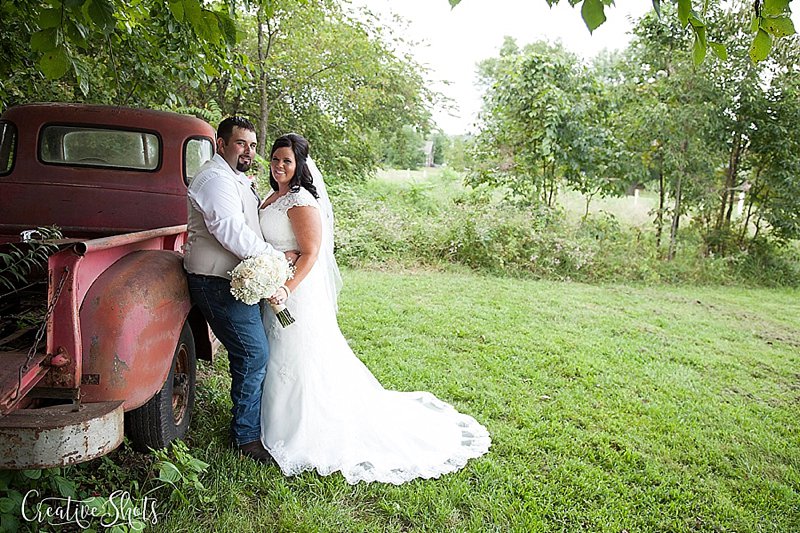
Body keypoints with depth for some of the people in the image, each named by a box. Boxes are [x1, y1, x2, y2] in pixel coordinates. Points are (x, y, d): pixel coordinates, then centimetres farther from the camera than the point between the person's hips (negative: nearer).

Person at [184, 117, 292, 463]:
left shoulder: (237, 179, 21)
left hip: (232, 281, 10)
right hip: (218, 282, -10)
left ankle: (252, 418, 31)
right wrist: (278, 257, -17)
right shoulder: (216, 179, -15)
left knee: (250, 355, 16)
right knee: (254, 354, -10)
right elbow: (232, 232, -25)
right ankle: (247, 437, 5)